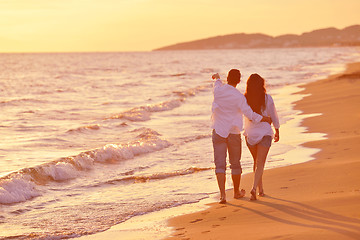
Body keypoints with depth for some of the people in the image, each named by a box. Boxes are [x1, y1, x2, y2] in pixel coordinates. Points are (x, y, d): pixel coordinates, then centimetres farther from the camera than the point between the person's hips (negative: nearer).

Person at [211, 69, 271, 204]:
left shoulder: (217, 91, -7)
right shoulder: (239, 97, -15)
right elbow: (249, 114, -13)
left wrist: (217, 78, 44)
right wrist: (265, 119, 4)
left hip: (218, 132, 1)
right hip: (233, 132, -1)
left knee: (220, 164, 0)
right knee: (235, 164, 15)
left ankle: (222, 194, -12)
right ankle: (237, 192, 30)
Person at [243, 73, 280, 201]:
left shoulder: (244, 99, -8)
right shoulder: (267, 98, -9)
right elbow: (273, 116, 0)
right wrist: (277, 131, 13)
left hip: (250, 134, 2)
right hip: (265, 133, -2)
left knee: (256, 161, 20)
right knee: (260, 163, -3)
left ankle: (260, 189, 27)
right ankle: (254, 188, -21)